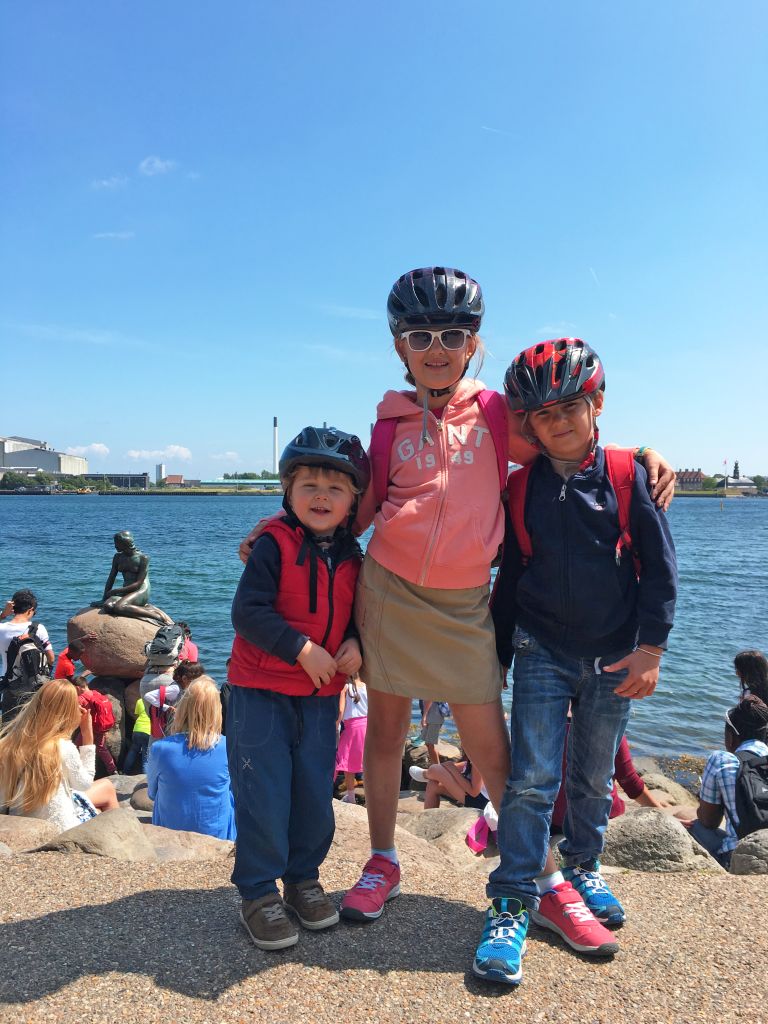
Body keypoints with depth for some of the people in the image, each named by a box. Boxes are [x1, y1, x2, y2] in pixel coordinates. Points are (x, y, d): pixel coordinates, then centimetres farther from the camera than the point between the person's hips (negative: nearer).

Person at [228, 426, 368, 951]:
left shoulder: (351, 557, 4)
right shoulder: (274, 545, -13)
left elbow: (357, 613, 15)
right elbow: (248, 612, -18)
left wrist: (355, 642, -7)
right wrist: (302, 649, -22)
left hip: (321, 697, 5)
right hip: (262, 695, -4)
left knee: (316, 794, 12)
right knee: (264, 794, 0)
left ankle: (303, 878, 32)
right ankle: (259, 893, 19)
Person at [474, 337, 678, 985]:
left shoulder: (628, 477, -5)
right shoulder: (519, 490, -1)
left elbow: (660, 567, -3)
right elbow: (509, 579, 6)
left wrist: (651, 648, -8)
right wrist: (496, 657, 8)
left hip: (613, 657, 1)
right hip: (542, 652, 0)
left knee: (595, 778, 16)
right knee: (533, 778, -5)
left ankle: (584, 870, 38)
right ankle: (511, 905, 6)